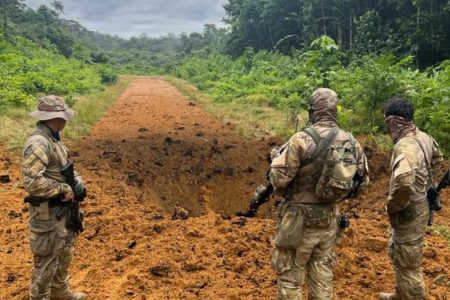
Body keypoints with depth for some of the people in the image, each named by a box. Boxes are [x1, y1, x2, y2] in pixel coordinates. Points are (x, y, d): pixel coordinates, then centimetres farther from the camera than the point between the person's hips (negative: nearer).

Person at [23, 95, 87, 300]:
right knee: (47, 260, 4)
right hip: (47, 213, -10)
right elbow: (32, 181, -32)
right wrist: (64, 190, -23)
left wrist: (76, 181, 2)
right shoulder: (38, 143, -25)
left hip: (62, 209, 10)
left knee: (64, 253, 25)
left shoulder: (53, 138, 6)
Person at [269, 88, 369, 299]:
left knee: (290, 276, 8)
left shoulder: (302, 139, -19)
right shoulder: (352, 142, 0)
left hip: (299, 220, -5)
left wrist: (277, 156, 1)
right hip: (329, 219, 6)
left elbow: (278, 178, -18)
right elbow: (363, 181, 11)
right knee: (322, 274, 19)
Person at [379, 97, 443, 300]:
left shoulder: (405, 146, -29)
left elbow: (404, 183, -44)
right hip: (417, 207, 10)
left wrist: (392, 207, -25)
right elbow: (436, 159, 22)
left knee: (407, 264, 5)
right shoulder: (423, 137, 1)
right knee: (397, 255, 27)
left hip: (408, 214, -10)